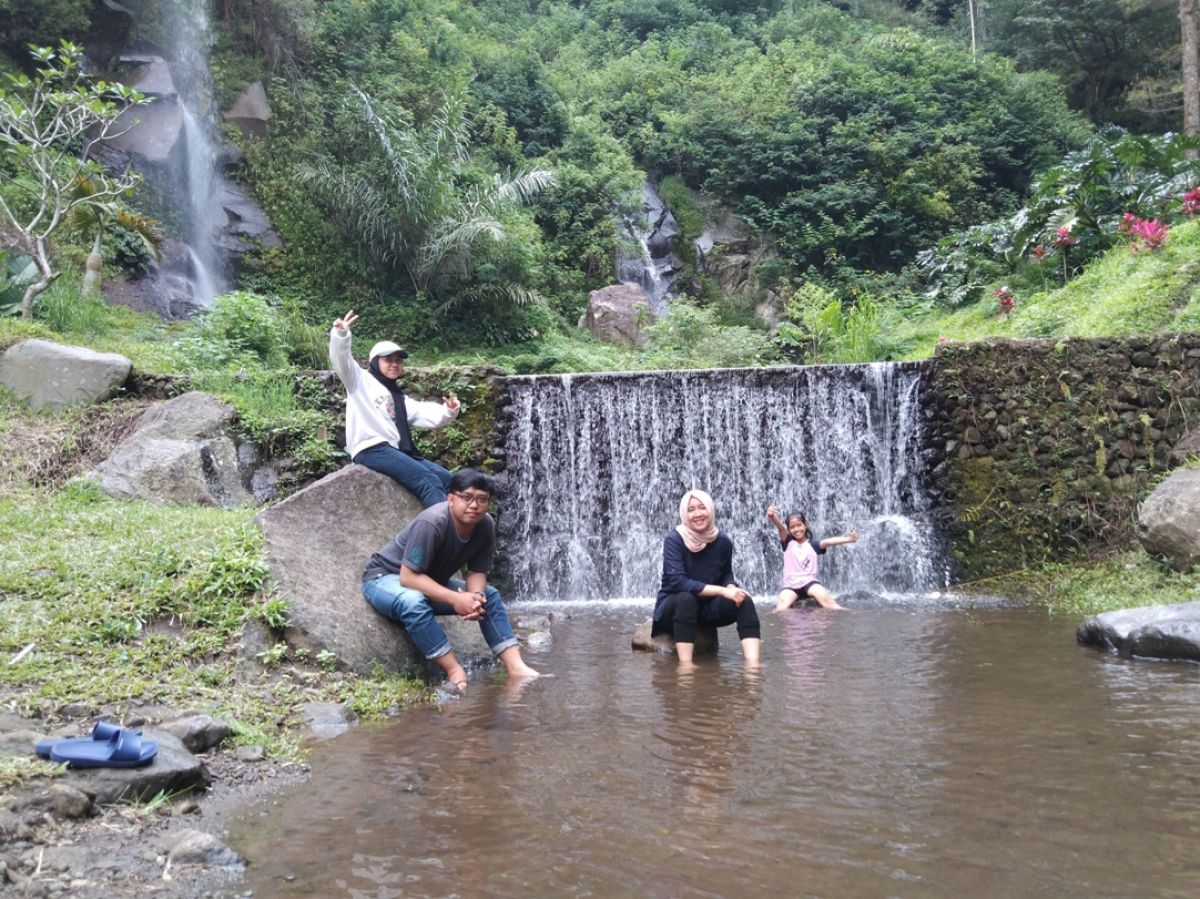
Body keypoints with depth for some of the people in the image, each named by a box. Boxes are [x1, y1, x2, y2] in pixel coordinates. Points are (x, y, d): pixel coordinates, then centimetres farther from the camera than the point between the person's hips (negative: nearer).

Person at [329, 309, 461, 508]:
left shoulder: (398, 397, 29)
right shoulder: (361, 381, 12)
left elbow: (429, 415, 19)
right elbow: (341, 360, -7)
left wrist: (448, 412, -1)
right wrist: (340, 334, -25)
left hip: (397, 451, 8)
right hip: (371, 450, -8)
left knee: (444, 478, -11)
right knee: (427, 480, -25)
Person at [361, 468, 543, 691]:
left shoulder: (485, 525, -12)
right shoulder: (432, 523, -33)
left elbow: (477, 572, -6)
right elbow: (408, 577, -33)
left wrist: (475, 597, -28)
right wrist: (454, 599, -35)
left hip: (429, 581, 7)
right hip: (384, 577, -7)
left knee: (490, 595, -3)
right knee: (412, 602, -39)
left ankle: (515, 665, -11)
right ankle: (454, 670, -30)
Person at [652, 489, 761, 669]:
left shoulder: (722, 541, -5)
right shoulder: (674, 540, -18)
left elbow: (726, 574, 10)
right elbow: (677, 581, -28)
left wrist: (731, 588, -16)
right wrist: (722, 591, -32)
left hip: (707, 607, 4)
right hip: (674, 606, -4)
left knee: (744, 601, -21)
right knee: (686, 597, -37)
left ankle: (753, 665, -35)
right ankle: (686, 665, -41)